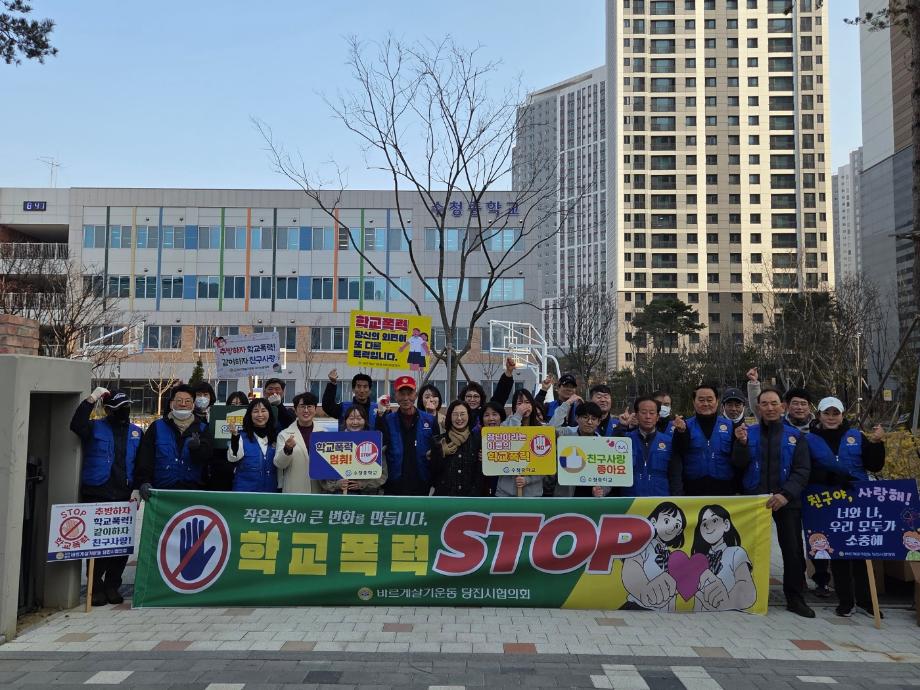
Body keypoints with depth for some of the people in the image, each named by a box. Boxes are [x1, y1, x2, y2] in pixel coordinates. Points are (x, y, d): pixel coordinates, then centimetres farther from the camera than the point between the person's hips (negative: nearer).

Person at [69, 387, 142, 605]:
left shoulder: (136, 432, 12)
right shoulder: (95, 428, 3)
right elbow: (76, 425, -20)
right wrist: (91, 399, -23)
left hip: (124, 496, 3)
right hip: (96, 494, -3)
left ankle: (112, 586, 17)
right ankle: (96, 587, 12)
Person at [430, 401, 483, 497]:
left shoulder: (477, 440, 4)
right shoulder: (438, 441, 5)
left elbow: (480, 473, 4)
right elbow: (432, 473, 5)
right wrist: (442, 454, -9)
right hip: (444, 494, 0)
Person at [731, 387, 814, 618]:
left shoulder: (795, 436, 2)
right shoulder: (748, 432, 4)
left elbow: (802, 470, -5)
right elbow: (739, 465, -2)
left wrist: (786, 494, -19)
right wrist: (741, 443, -21)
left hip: (786, 501, 0)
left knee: (793, 550, 4)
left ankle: (795, 598, 17)